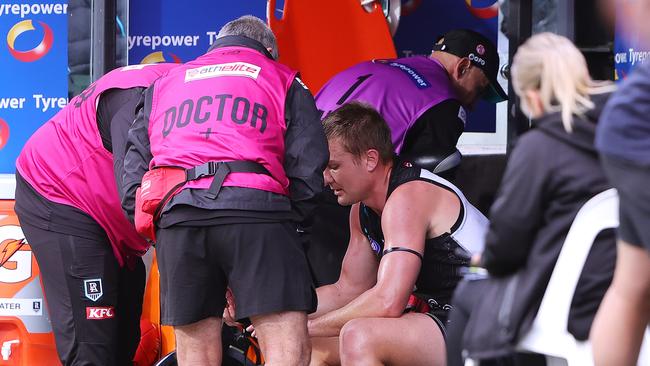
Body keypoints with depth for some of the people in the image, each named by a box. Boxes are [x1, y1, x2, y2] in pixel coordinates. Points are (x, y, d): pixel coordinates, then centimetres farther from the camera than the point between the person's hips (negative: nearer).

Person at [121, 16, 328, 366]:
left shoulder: (165, 84, 32)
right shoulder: (284, 82, 23)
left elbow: (132, 178, 22)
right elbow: (308, 170, 10)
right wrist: (287, 224, 23)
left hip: (175, 217, 3)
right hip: (255, 207, -3)